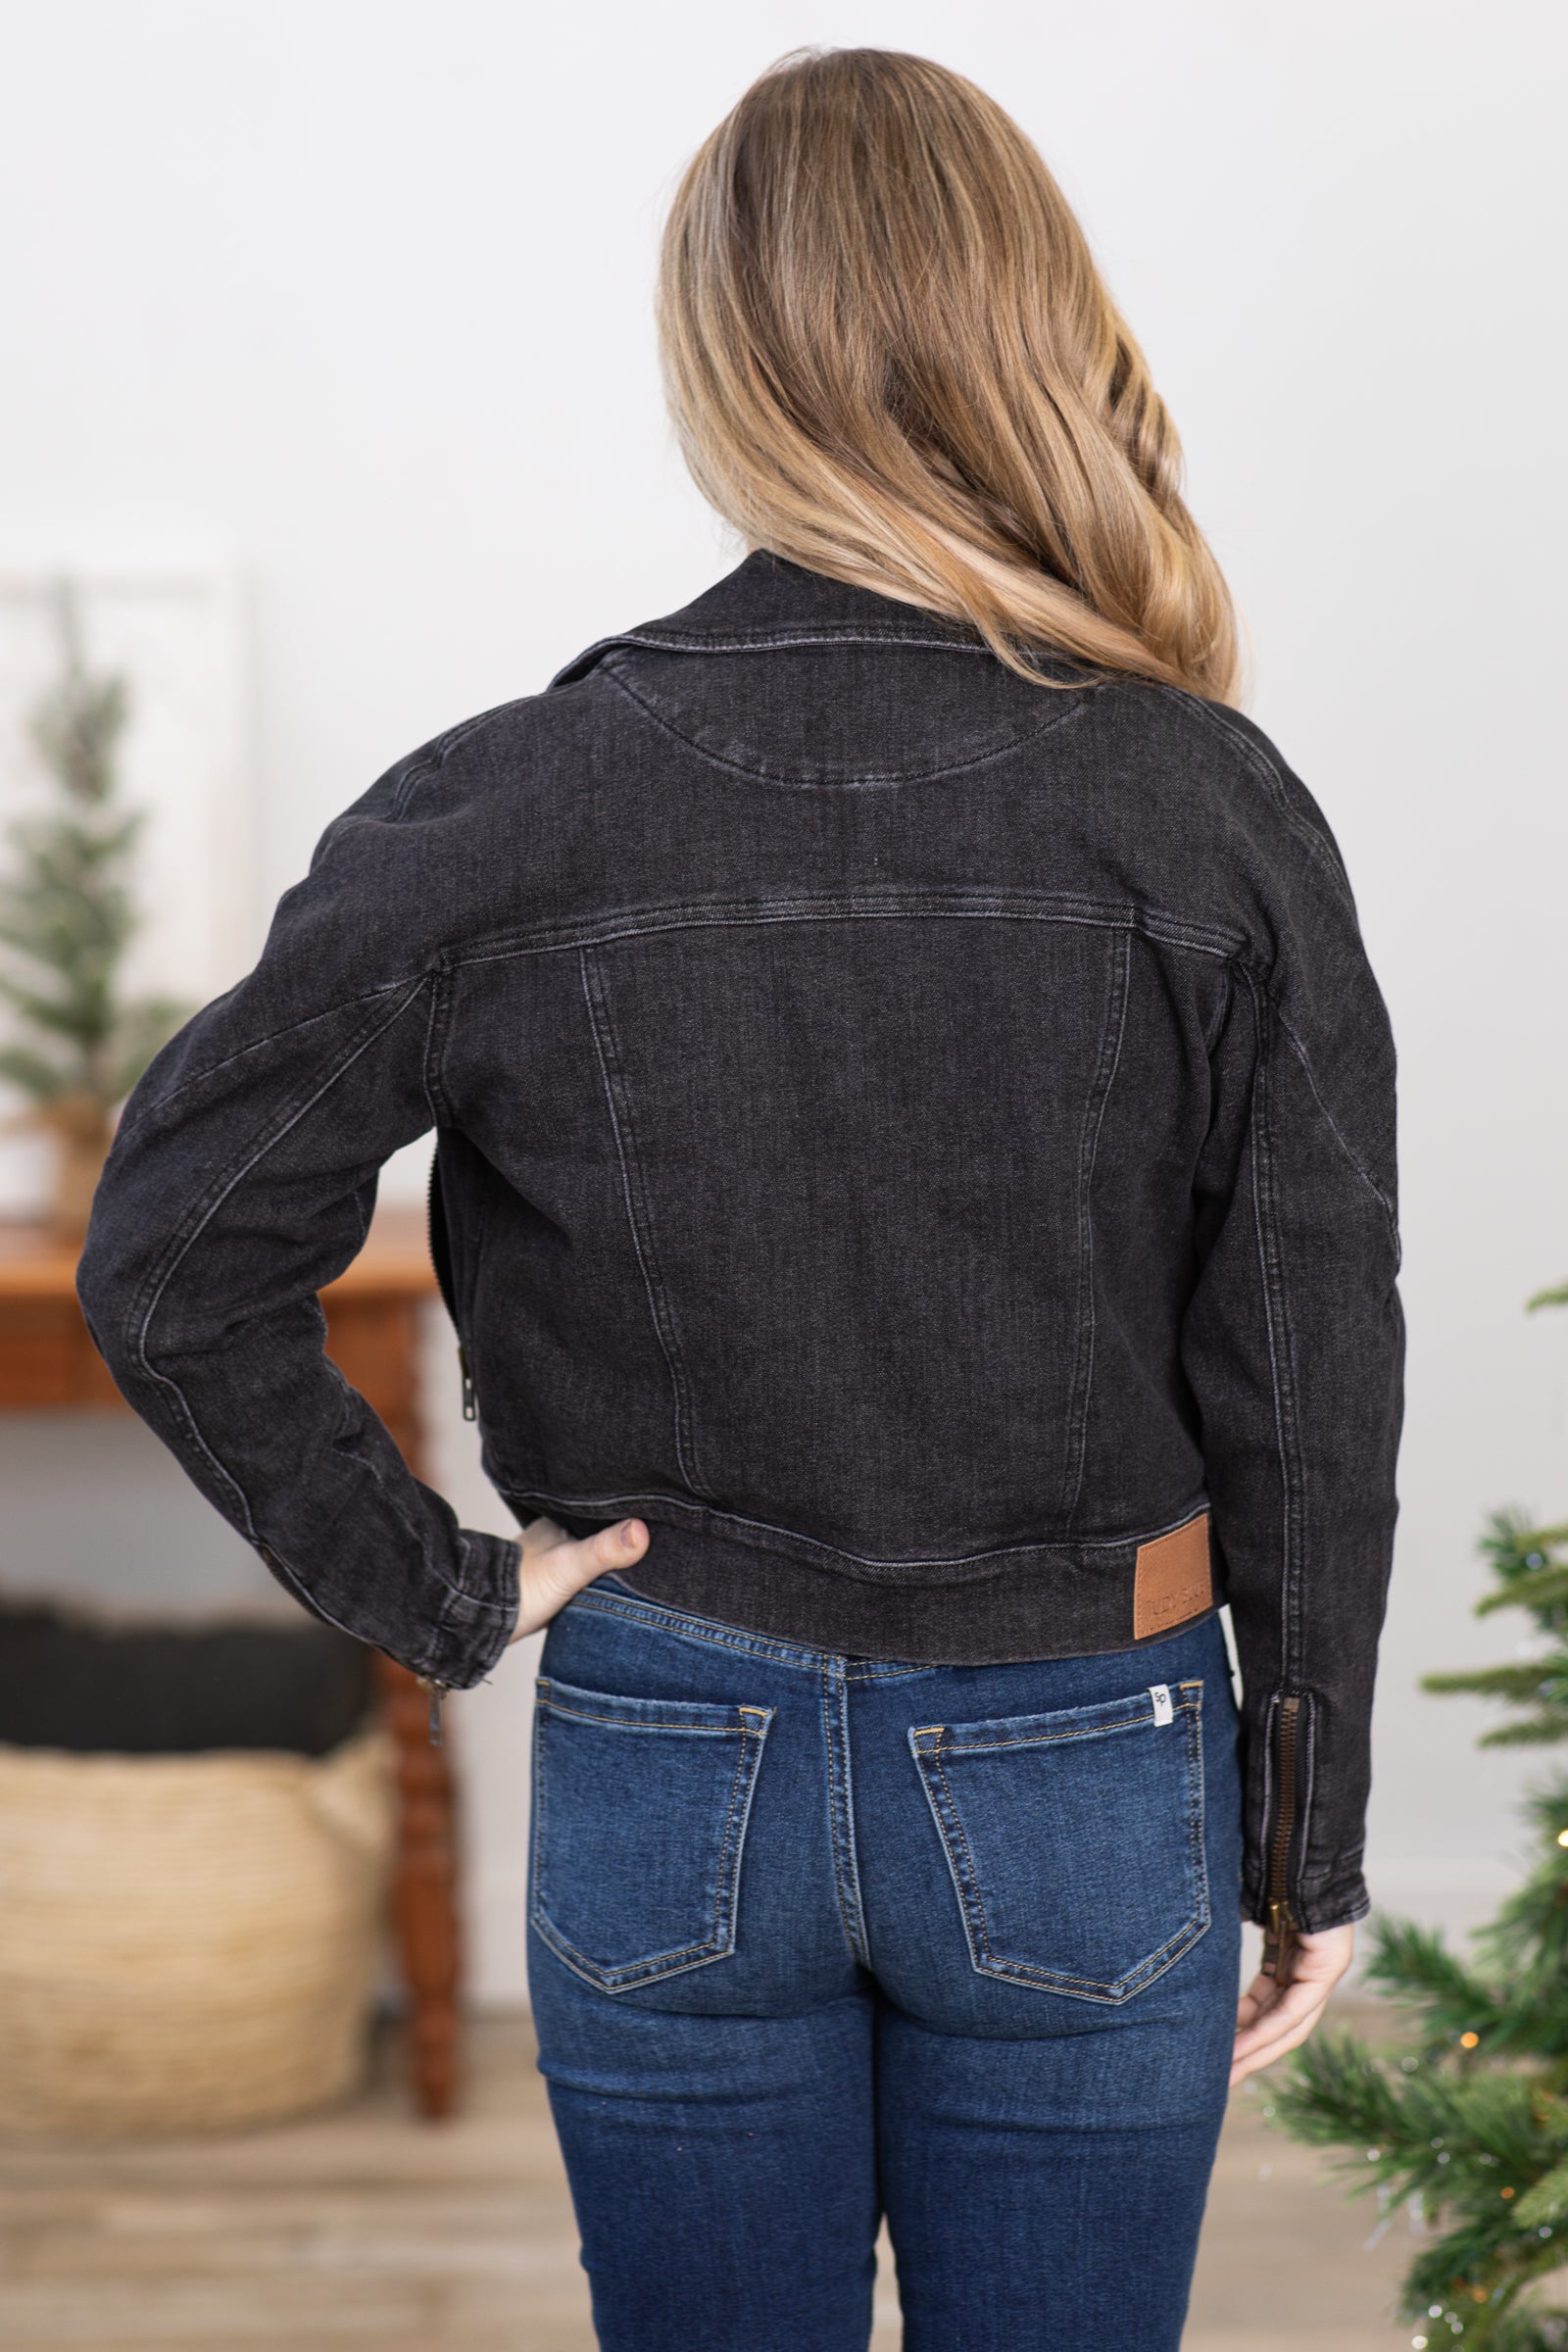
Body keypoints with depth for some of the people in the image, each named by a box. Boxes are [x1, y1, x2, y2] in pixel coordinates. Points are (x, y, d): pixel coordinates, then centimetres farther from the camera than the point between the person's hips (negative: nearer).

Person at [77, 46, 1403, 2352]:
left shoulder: (518, 808, -12)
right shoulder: (1211, 809, -12)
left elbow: (169, 1258, -13)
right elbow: (1307, 1396, -7)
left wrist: (431, 1589, -3)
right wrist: (1311, 1842, 3)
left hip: (668, 1770, 0)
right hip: (1083, 1778, 0)